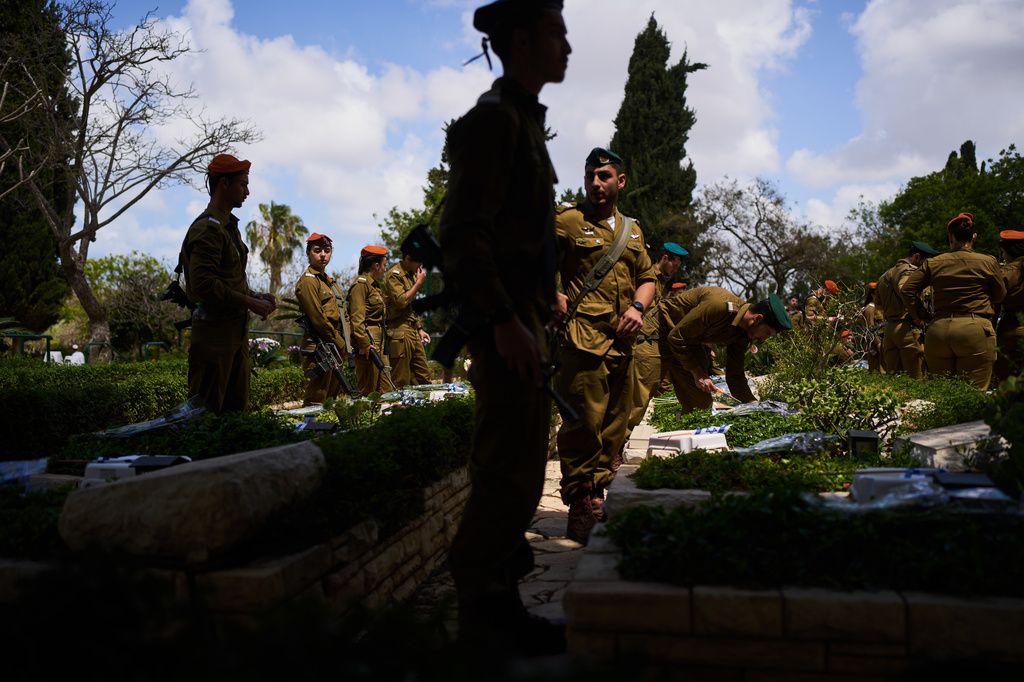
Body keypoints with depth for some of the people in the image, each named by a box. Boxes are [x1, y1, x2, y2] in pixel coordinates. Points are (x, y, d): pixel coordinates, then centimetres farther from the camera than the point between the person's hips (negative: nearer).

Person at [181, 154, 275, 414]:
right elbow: (203, 285, -22)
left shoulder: (229, 226, 20)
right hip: (215, 331, -10)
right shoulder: (207, 229, -13)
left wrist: (255, 296, 8)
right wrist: (248, 302, -17)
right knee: (205, 412, -5)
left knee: (237, 407, 13)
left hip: (237, 330, 10)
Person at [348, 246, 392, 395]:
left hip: (378, 343, 10)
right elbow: (356, 318, -20)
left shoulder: (375, 285, 19)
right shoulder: (361, 284, -12)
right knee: (368, 393, -4)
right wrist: (364, 344, -23)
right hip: (368, 341, -10)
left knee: (386, 390, 10)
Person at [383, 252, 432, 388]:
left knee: (423, 376, 10)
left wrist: (419, 329, 19)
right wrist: (418, 282, -11)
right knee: (401, 382, -6)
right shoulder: (394, 275, -10)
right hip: (400, 332, -9)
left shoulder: (411, 274, 20)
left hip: (413, 332, 9)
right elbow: (402, 301, -21)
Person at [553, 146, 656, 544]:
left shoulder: (631, 230, 20)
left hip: (622, 343, 7)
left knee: (615, 426, 11)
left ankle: (599, 502, 24)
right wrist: (555, 299, -14)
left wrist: (637, 307, 3)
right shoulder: (566, 220, 1)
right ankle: (580, 513, 3)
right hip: (583, 340, -6)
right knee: (584, 425, -8)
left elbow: (647, 277, 22)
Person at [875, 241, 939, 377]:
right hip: (907, 328, -8)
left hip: (889, 329, 8)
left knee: (892, 376, 8)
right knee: (915, 377, -6)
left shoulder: (886, 274, 21)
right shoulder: (910, 270, -7)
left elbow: (877, 302, 24)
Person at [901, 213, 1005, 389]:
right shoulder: (988, 262, 2)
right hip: (975, 331, -2)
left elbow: (906, 290, 3)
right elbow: (1000, 295, 15)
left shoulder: (933, 263, 6)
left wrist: (922, 314, 12)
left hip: (938, 330, 3)